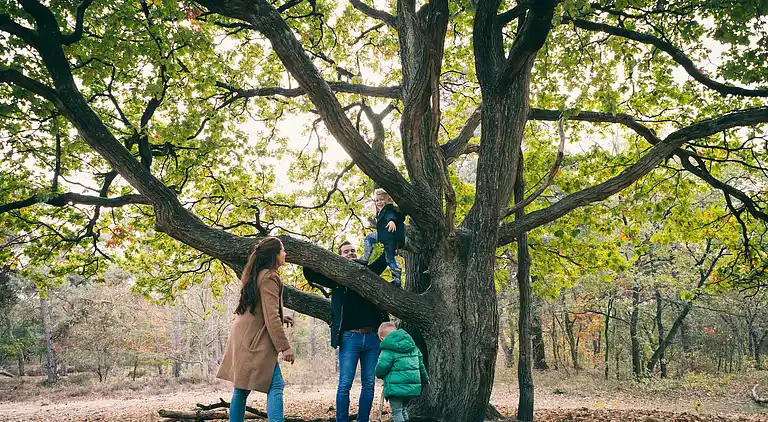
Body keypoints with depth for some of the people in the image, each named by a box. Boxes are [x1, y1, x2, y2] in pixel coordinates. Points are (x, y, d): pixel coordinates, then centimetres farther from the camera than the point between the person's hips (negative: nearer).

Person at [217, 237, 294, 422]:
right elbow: (271, 317, -18)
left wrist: (281, 318, 21)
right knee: (275, 386, -13)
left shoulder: (255, 275, 16)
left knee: (242, 388, 12)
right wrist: (285, 346, -17)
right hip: (256, 340, -10)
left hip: (243, 339, 10)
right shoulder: (270, 277, -13)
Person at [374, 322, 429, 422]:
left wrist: (379, 374, 9)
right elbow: (420, 363, 20)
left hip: (396, 387, -7)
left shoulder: (388, 350, -10)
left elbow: (381, 368, -16)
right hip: (412, 386, 7)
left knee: (396, 412, 0)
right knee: (404, 409, 22)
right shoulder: (412, 346, 12)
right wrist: (425, 379, 33)